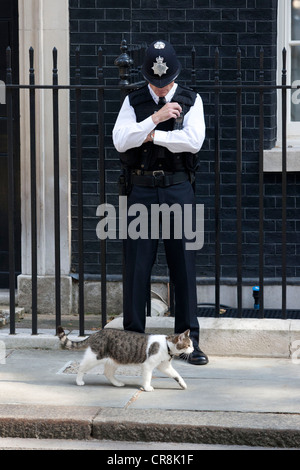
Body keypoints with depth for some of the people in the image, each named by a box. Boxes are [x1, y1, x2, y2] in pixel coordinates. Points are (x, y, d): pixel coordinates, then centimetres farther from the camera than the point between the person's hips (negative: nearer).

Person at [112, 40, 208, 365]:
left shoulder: (191, 101, 6)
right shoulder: (133, 102, 7)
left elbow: (194, 141, -11)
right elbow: (120, 141, -8)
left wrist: (153, 135, -10)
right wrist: (156, 118, -13)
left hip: (178, 190, 0)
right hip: (141, 190, 0)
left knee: (183, 265, 1)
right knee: (137, 265, 1)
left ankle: (189, 339, 6)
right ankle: (132, 336, 9)